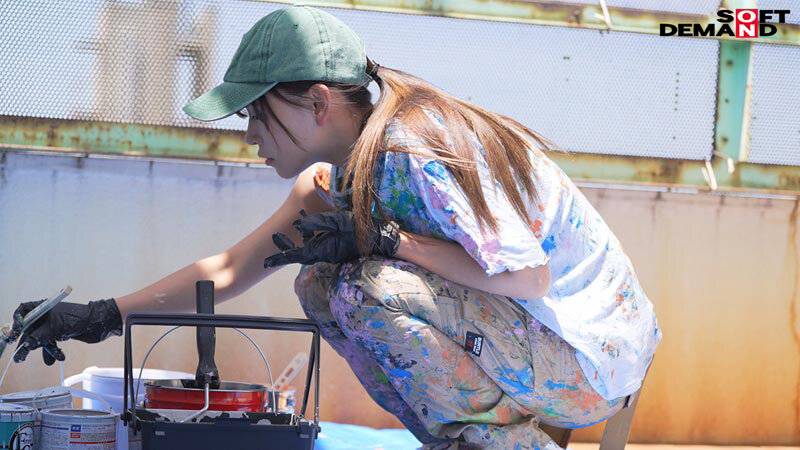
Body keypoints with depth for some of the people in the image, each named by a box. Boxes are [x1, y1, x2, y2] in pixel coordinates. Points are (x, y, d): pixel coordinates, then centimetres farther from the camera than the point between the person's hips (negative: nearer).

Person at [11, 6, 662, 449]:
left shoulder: (411, 152, -23)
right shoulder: (344, 170, 5)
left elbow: (528, 275, -27)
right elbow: (232, 269, 10)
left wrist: (382, 240, -23)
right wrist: (104, 316, 6)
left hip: (592, 363, -9)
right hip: (531, 339, 9)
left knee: (371, 289, -26)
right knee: (322, 283, 5)